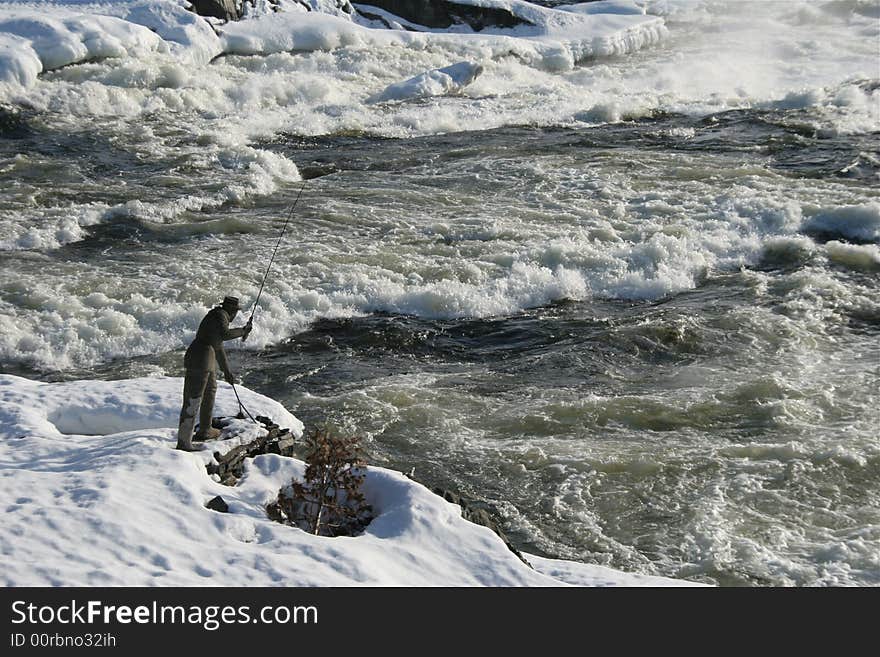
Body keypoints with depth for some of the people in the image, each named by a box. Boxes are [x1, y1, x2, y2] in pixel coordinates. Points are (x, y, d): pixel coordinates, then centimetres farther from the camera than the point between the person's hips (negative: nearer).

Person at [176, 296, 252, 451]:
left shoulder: (219, 316, 24)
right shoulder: (220, 315, -5)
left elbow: (218, 347, 34)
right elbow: (225, 334, -25)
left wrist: (227, 371, 39)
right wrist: (242, 331, -9)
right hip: (199, 361, -10)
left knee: (210, 391, 28)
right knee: (193, 401, -13)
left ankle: (205, 431, 42)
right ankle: (183, 443, -16)